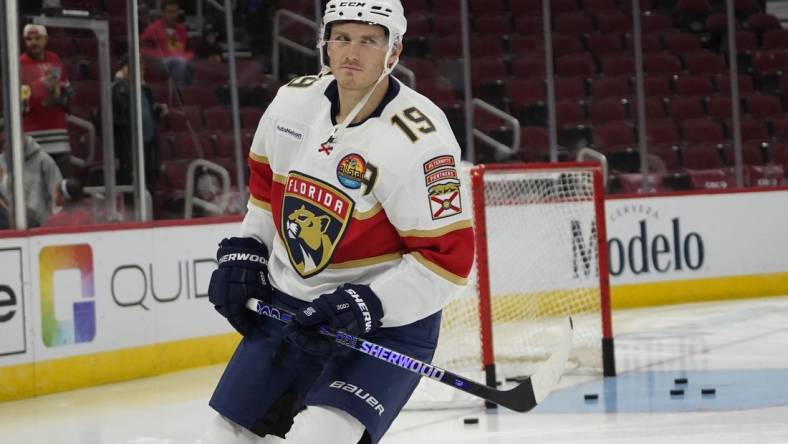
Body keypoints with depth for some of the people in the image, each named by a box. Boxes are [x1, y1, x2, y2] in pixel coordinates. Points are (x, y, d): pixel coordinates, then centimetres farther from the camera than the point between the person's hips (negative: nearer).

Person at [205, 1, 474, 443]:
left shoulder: (418, 139, -24)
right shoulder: (293, 100, -3)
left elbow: (448, 258, -23)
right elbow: (266, 179, 18)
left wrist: (366, 307, -28)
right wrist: (244, 255, 11)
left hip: (388, 324, -7)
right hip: (288, 305, 7)